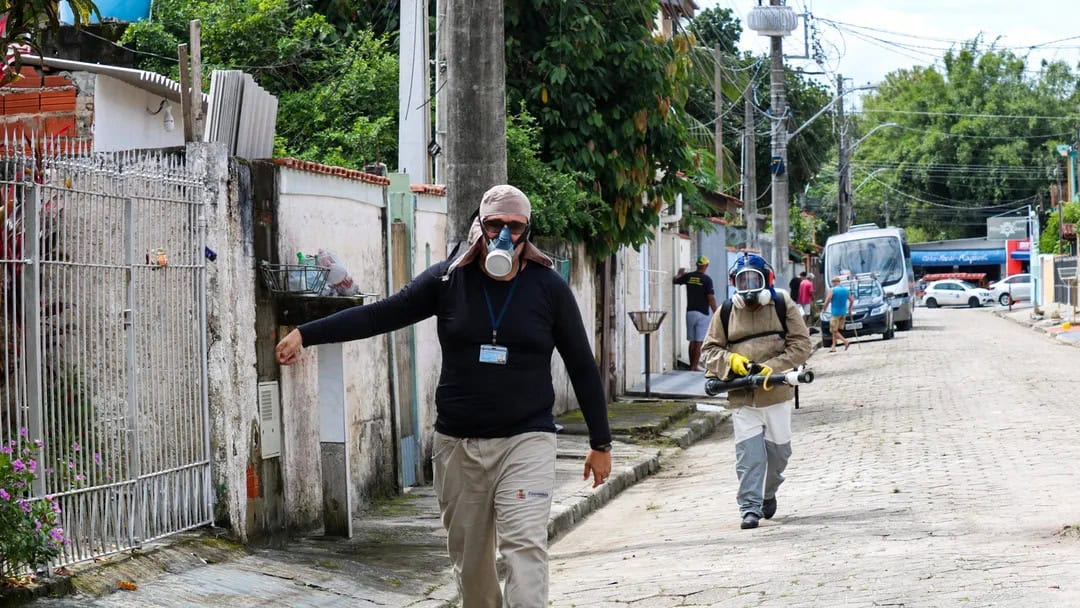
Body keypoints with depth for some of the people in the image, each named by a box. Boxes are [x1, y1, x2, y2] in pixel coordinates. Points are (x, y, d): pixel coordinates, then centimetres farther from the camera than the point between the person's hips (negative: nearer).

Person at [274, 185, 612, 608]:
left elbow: (582, 367, 4)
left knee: (525, 547, -16)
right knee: (468, 558, 10)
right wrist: (306, 334, -1)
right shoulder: (449, 279, 2)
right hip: (458, 443, 3)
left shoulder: (548, 287, -1)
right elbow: (379, 316, 4)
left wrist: (600, 443, 6)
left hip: (525, 441, -2)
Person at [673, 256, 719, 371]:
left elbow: (674, 280, 17)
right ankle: (695, 366, -7)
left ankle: (692, 365, 17)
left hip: (690, 312, 5)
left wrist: (680, 274, 38)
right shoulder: (706, 279, -11)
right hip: (702, 313, -5)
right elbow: (711, 298, -14)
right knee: (699, 342, -3)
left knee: (692, 341, 13)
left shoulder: (688, 276, 2)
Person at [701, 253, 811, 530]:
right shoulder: (726, 312, 6)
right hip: (741, 397, 0)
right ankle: (750, 508, -6)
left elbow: (801, 344, -2)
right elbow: (710, 349, 9)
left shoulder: (783, 306, 2)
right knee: (749, 454, -8)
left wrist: (774, 366, -15)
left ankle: (768, 494, 35)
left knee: (778, 450, 11)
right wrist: (730, 360, -12)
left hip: (777, 393, 0)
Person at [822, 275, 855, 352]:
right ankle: (833, 347, 12)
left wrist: (824, 308, 3)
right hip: (843, 313, 7)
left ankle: (846, 342, -16)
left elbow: (827, 301, -15)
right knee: (836, 330, 13)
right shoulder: (846, 290, 8)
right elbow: (852, 300, 11)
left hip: (835, 313, -7)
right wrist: (849, 308, 25)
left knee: (834, 331, -2)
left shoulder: (832, 290, -10)